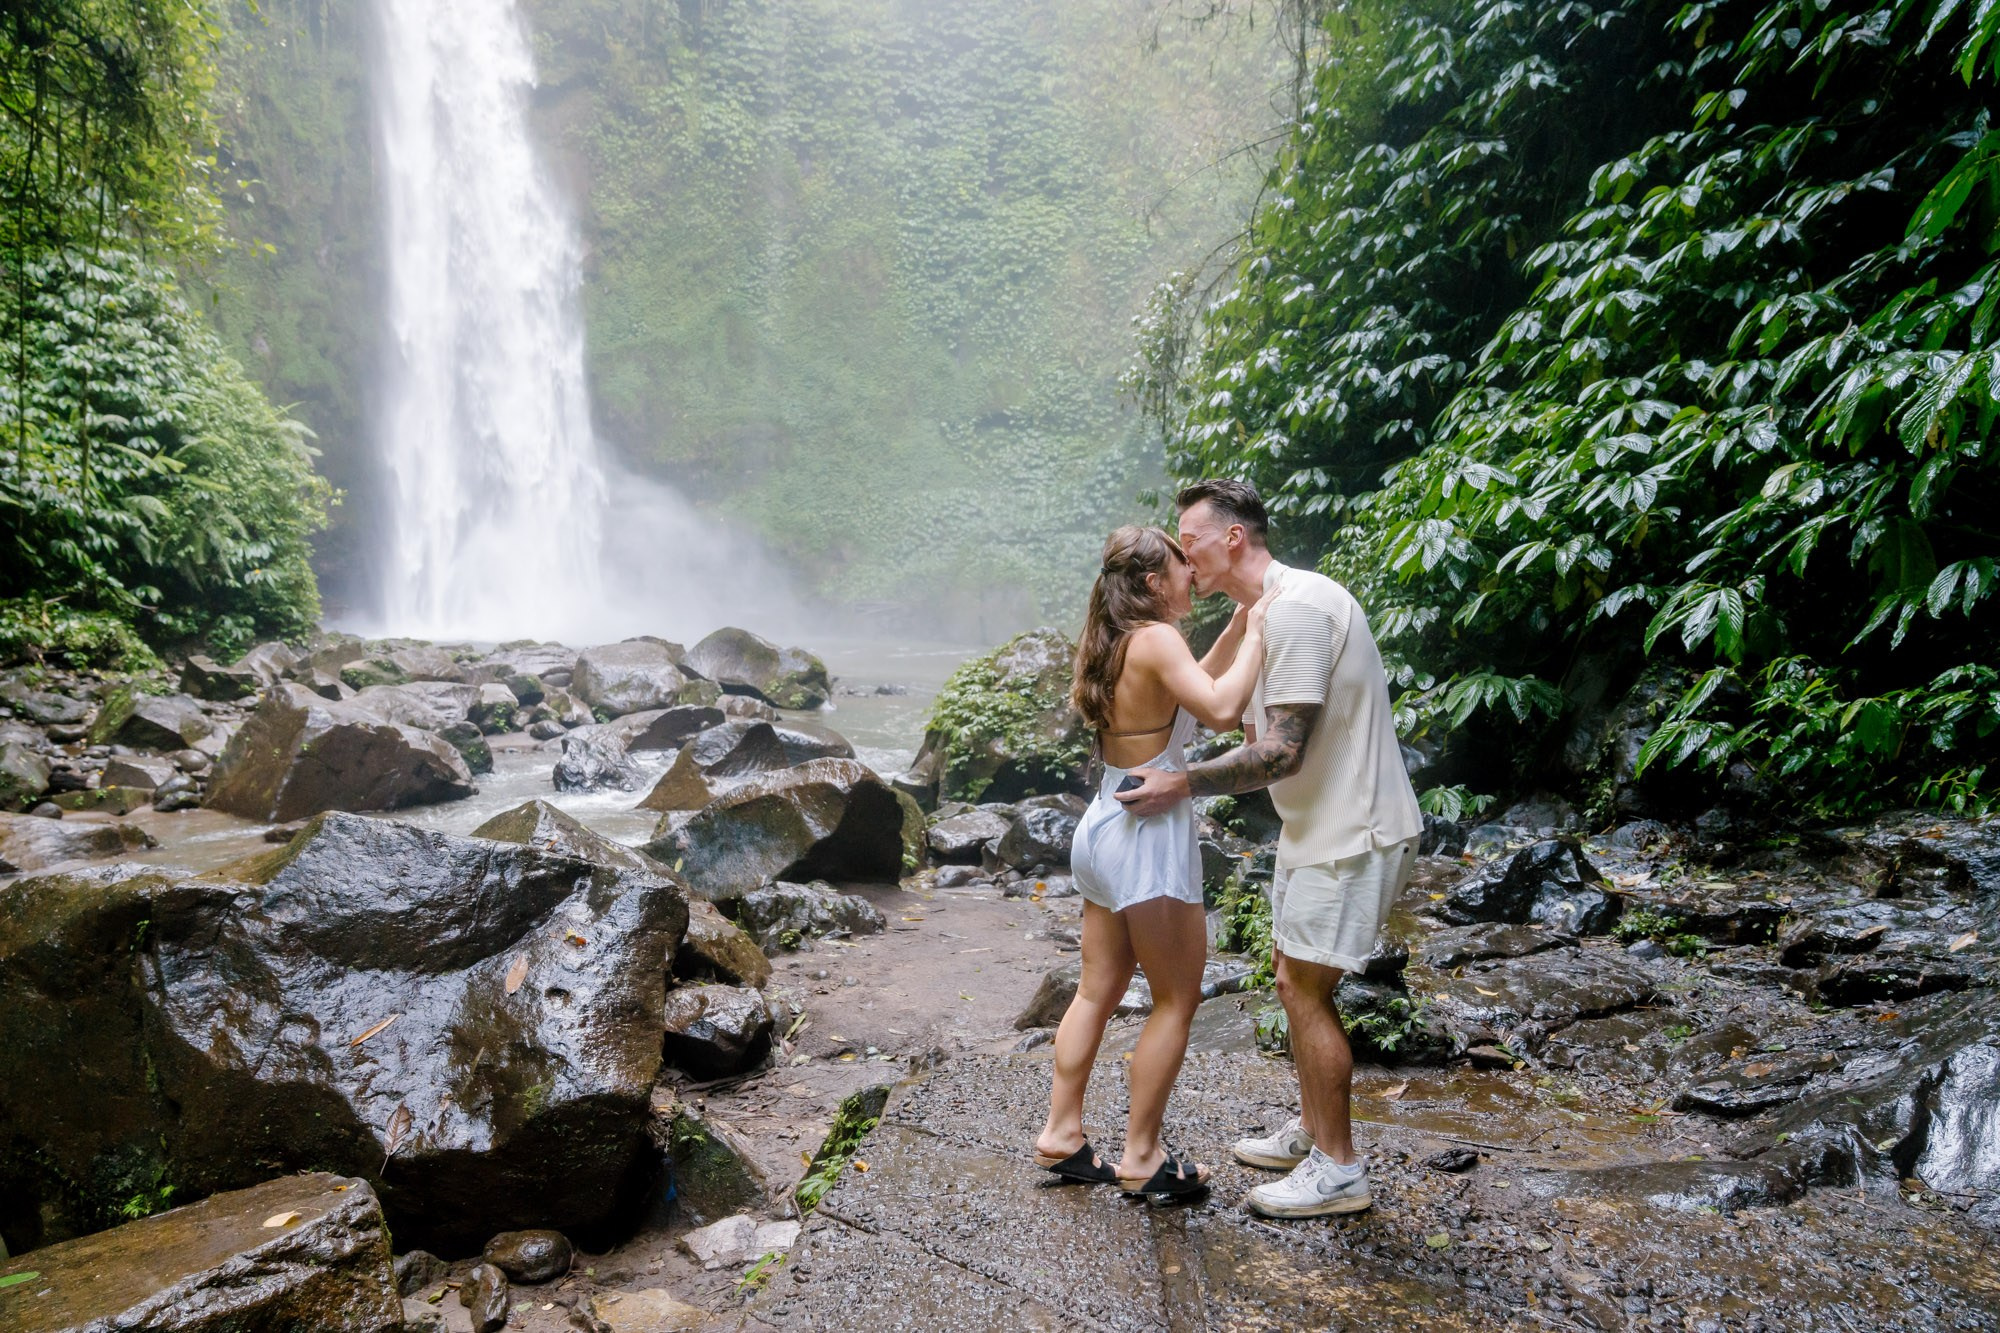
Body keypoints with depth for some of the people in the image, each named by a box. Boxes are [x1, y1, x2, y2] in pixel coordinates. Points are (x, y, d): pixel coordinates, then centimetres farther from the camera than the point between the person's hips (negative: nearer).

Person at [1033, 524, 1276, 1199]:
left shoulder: (1116, 641, 10)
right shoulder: (1156, 638, -17)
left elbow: (1194, 685, 22)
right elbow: (1220, 708, -30)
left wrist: (1239, 621, 15)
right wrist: (1256, 633, -17)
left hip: (1105, 827, 9)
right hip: (1150, 836, -9)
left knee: (1097, 992, 17)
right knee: (1177, 1000, 5)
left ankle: (1061, 1135, 25)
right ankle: (1141, 1157, 14)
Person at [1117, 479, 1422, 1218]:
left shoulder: (1297, 607, -22)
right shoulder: (1265, 611, 11)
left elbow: (1282, 752, -26)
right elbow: (1262, 739, 15)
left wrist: (1184, 785, -20)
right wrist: (1181, 775, 7)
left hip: (1354, 832, -10)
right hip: (1320, 825, 10)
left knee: (1305, 988, -3)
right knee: (1293, 978, 17)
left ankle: (1338, 1170, 11)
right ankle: (1312, 1131, 33)